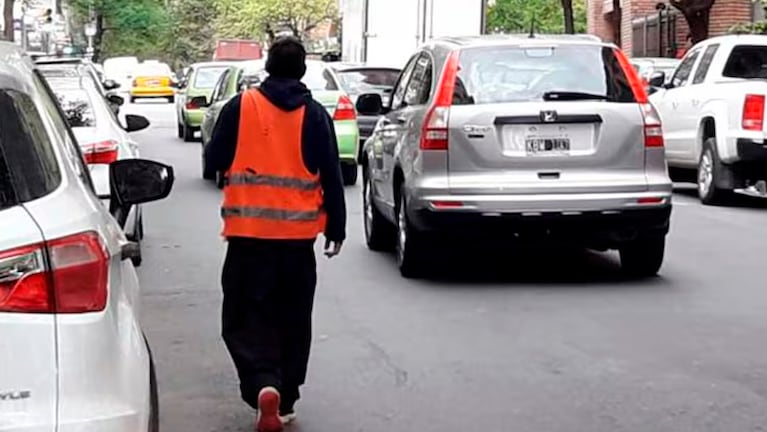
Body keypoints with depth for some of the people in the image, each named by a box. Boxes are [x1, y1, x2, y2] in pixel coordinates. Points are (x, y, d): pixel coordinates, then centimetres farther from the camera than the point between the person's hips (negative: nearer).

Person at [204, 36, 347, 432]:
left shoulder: (240, 107, -3)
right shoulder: (314, 115, 0)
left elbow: (214, 160, 3)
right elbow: (331, 176, 2)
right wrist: (336, 228, 10)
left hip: (248, 231, -1)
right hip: (298, 234, 2)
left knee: (246, 317, 5)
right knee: (292, 321, 14)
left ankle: (263, 385, -18)